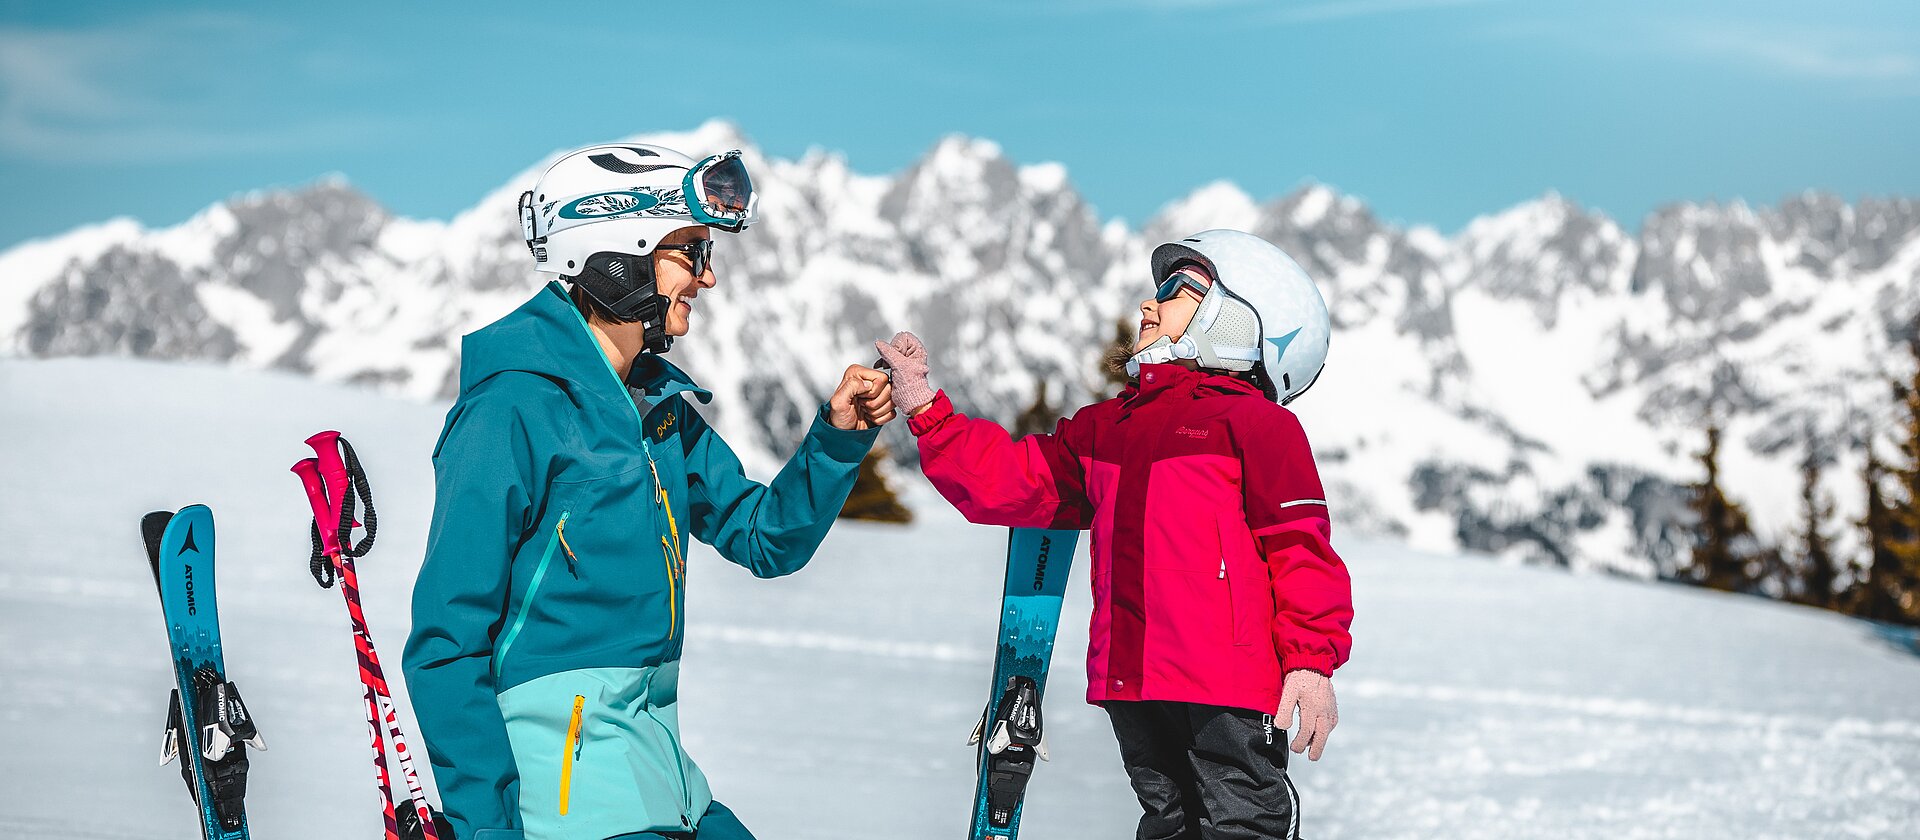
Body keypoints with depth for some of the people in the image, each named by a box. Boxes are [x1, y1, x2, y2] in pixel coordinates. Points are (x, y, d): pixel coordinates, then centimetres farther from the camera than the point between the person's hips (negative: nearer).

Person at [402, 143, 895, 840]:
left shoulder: (660, 403, 11)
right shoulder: (514, 409, -14)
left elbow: (766, 539, 18)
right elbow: (447, 645, -16)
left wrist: (837, 437, 1)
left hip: (654, 769, 9)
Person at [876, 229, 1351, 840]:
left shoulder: (1253, 421, -2)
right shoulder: (1104, 428, 19)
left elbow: (1301, 547, -7)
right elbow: (1010, 482, 19)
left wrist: (1312, 662, -14)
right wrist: (925, 410, 11)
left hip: (1227, 688, -7)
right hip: (1132, 686, 7)